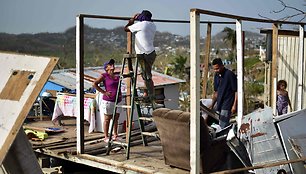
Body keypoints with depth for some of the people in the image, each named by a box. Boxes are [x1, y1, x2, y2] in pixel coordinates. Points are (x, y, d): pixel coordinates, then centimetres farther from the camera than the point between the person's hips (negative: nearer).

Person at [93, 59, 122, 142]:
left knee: (116, 118, 14)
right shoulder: (104, 76, -7)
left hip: (118, 101, 6)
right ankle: (106, 137, 12)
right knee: (107, 119, 3)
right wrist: (104, 92, -14)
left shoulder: (117, 75, 10)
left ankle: (115, 135, 27)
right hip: (108, 101, -6)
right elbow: (94, 84, -14)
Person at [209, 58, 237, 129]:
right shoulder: (216, 75, 11)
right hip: (219, 104, 8)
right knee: (217, 125, 9)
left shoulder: (230, 74, -12)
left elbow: (236, 90, -12)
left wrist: (234, 105, -18)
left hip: (227, 104, -8)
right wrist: (212, 105, 14)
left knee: (223, 125, -15)